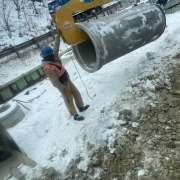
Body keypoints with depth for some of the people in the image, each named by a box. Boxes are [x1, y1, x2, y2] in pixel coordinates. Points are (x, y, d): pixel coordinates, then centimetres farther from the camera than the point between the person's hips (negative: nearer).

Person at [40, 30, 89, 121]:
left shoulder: (53, 58, -7)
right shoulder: (48, 68, -32)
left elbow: (56, 47, 2)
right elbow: (55, 82, -28)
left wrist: (58, 36, -4)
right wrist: (64, 89, -22)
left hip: (67, 80, 9)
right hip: (63, 85, -9)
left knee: (76, 93, 22)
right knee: (69, 100, 8)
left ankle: (81, 106, 43)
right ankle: (75, 115, 26)